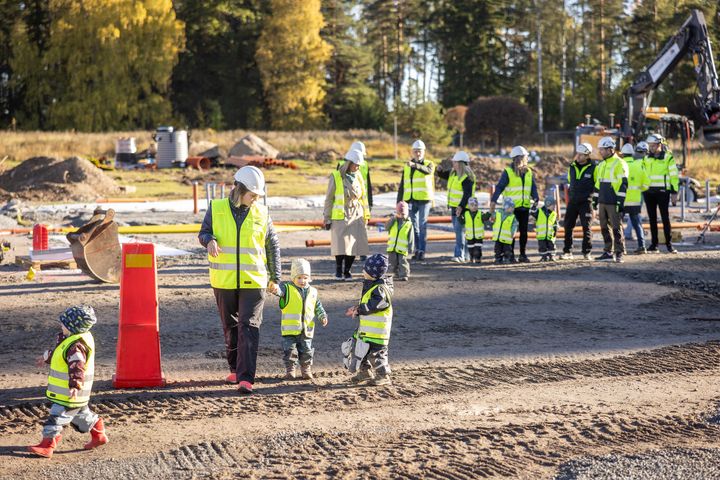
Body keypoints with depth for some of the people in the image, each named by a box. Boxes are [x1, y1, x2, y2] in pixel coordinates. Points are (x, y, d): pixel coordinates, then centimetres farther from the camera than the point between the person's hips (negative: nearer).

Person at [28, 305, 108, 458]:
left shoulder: (76, 346, -27)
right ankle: (99, 436, 36)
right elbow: (59, 352, 28)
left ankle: (47, 446, -2)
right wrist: (47, 357, 41)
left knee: (57, 417, -6)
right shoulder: (70, 339, 8)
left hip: (69, 394, -11)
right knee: (82, 414, 24)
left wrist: (75, 385, -50)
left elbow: (77, 367, -39)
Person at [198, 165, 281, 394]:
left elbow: (273, 246, 10)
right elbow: (203, 232, 8)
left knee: (249, 327, -10)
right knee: (230, 327, 13)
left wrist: (274, 277, 10)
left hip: (253, 281, -1)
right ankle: (236, 368, 29)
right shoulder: (216, 208, 0)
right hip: (224, 281, 1)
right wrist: (209, 240, -17)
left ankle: (246, 378, -14)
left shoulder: (261, 214, 2)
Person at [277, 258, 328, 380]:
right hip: (290, 329, -3)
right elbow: (280, 289, -26)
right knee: (290, 351, -1)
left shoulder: (312, 292, 9)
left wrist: (323, 316, 5)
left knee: (306, 351, 11)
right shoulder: (288, 289, -4)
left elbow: (318, 306, 19)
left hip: (306, 329, 3)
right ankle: (290, 370, 10)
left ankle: (306, 370, 23)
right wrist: (275, 288, -49)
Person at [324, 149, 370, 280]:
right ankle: (339, 270, 13)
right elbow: (329, 199, -1)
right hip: (340, 216, -4)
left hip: (356, 216, 4)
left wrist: (366, 216, 16)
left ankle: (347, 271, 12)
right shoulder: (336, 177, -5)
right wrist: (327, 218, -1)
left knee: (354, 244, 0)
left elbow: (363, 197, 17)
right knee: (341, 245, -6)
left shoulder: (358, 177, 8)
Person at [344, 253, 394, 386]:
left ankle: (383, 376, 7)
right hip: (366, 329, 10)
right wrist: (357, 308, 7)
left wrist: (358, 310, -19)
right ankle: (365, 372, 31)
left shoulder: (381, 289, -21)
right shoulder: (371, 286, 13)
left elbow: (372, 305, -29)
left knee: (376, 354, -3)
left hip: (377, 330, -10)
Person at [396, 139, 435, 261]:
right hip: (410, 200, 4)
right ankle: (417, 250, 13)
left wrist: (415, 165, -43)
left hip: (424, 200, -4)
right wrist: (399, 201, 10)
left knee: (422, 225, -7)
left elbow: (428, 171, -25)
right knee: (414, 226, 6)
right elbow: (402, 185, 16)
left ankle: (422, 251, -6)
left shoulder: (429, 164, 1)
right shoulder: (406, 167, 13)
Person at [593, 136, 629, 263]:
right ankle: (608, 253, 15)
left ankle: (620, 254, -4)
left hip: (613, 203, -8)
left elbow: (623, 184, -13)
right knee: (604, 228, 9)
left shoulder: (619, 164, -8)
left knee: (617, 228, -6)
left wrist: (621, 202, -17)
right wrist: (595, 199, 20)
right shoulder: (602, 165, 18)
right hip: (602, 202, 8)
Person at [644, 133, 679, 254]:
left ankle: (669, 244, -1)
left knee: (665, 218, -5)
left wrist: (674, 193, -8)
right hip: (649, 192, 5)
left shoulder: (668, 158, -3)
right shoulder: (647, 158, 11)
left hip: (662, 192, -5)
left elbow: (674, 176, -3)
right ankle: (654, 243, 10)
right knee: (652, 219, 6)